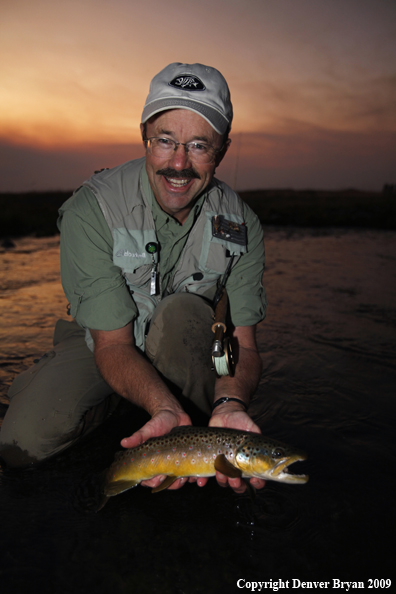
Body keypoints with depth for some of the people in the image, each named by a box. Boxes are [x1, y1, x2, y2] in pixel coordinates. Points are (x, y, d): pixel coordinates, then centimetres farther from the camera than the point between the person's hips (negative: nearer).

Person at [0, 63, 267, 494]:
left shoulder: (240, 224, -17)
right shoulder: (90, 210, -25)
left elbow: (243, 343, -18)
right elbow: (113, 342, -26)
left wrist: (231, 405, -40)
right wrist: (164, 408, -46)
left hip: (183, 346, 1)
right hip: (103, 342, 0)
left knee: (182, 311, -34)